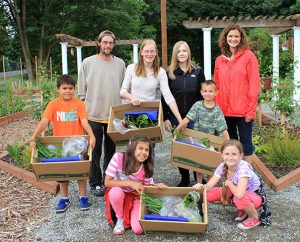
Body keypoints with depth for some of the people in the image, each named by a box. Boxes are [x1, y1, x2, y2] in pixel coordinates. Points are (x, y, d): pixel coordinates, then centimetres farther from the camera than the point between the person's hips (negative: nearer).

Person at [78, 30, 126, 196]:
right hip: (93, 115, -2)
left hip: (114, 115, 2)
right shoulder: (88, 62, -1)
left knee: (110, 150, 13)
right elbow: (82, 89, 1)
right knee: (95, 151, 5)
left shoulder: (120, 63, 4)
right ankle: (95, 183, 18)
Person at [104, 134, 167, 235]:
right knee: (115, 191, -38)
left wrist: (157, 187, -26)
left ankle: (130, 217, 14)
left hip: (136, 198, 1)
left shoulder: (146, 168, -16)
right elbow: (107, 182, -21)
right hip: (117, 195, 0)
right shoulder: (119, 157, -23)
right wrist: (130, 183, -29)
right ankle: (120, 219, -8)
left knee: (138, 229, -23)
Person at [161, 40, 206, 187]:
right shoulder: (169, 73, 4)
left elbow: (202, 95, 4)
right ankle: (184, 178, 19)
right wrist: (165, 118, -3)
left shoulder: (197, 72, 4)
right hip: (175, 117, 1)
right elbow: (165, 97, 3)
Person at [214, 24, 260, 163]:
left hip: (243, 110, -4)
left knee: (245, 142, 5)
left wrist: (251, 109, -11)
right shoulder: (219, 60, 10)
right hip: (225, 110, 4)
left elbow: (254, 84, -7)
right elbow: (217, 86, 12)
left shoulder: (248, 56, -3)